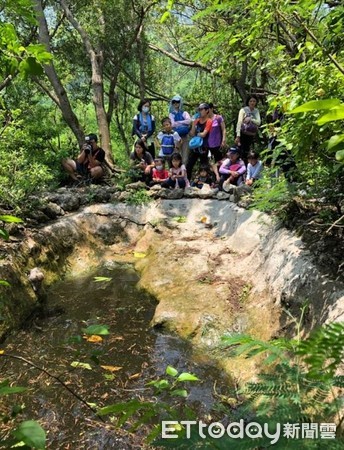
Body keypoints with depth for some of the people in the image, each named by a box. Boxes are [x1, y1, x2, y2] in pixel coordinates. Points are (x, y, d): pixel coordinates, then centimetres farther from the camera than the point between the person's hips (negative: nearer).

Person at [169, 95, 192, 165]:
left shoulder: (184, 113, 12)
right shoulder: (171, 114, 12)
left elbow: (189, 121, -8)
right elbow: (172, 124, -4)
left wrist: (178, 122, -4)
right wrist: (184, 124, -1)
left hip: (184, 136, 1)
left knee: (185, 155, -1)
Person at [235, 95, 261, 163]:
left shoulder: (256, 111, 11)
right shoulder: (243, 110, -3)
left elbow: (258, 122, -1)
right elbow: (239, 122, -11)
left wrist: (250, 119, -19)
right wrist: (238, 136, -19)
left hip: (252, 135, 4)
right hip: (243, 134, -4)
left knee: (247, 152, 10)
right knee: (242, 152, -5)